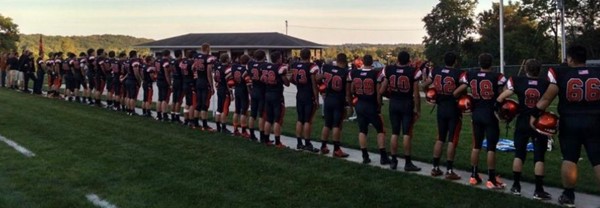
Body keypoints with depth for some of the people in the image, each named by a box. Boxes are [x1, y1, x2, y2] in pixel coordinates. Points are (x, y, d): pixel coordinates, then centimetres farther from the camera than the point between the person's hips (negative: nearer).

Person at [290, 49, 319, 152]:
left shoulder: (294, 66, 4)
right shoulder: (312, 67, -14)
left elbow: (292, 80, 14)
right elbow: (314, 85, -13)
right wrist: (316, 99, -9)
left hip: (299, 95, 6)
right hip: (309, 96, -6)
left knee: (300, 119, 13)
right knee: (308, 120, -1)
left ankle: (299, 143, 17)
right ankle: (307, 144, 2)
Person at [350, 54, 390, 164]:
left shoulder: (354, 73, -3)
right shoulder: (376, 74, -14)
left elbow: (352, 90, 6)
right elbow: (378, 93, -11)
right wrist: (379, 106, 1)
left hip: (360, 105, 3)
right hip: (372, 106, -3)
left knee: (362, 131, 11)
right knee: (380, 130, 9)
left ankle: (365, 156, 12)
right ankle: (383, 156, 7)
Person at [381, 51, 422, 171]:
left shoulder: (388, 70, -1)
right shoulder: (413, 72, -9)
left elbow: (382, 90, 2)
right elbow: (416, 94, -7)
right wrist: (418, 110, 2)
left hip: (393, 103, 3)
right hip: (407, 104, -3)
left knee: (394, 133, 11)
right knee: (407, 134, 2)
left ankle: (393, 161, 17)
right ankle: (408, 163, 5)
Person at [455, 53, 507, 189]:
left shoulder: (470, 76, 1)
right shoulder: (496, 77, -10)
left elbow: (456, 93, 1)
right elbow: (500, 96, -6)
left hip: (476, 114, 5)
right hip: (490, 114, -4)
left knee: (476, 145, 16)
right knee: (491, 147, 1)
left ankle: (474, 176, 22)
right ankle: (491, 180, 4)